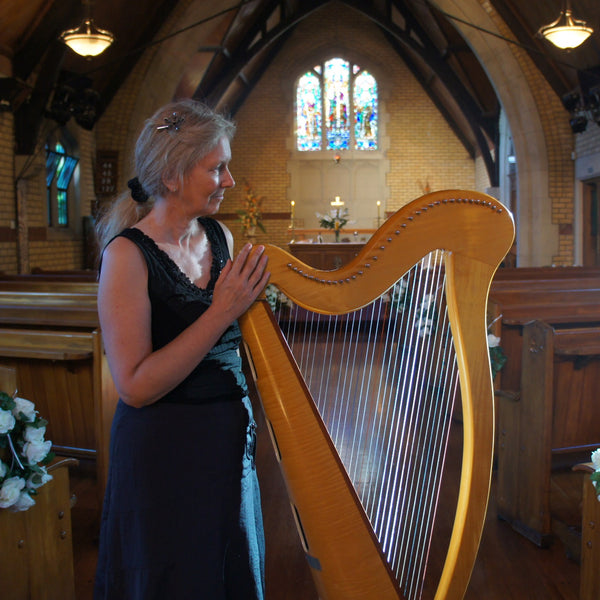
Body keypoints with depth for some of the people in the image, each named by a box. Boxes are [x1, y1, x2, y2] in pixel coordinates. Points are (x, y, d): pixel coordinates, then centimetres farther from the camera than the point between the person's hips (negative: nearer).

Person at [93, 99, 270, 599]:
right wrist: (222, 311, -23)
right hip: (162, 457, -6)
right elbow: (135, 386, -21)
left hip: (230, 445, 7)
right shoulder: (128, 253, -16)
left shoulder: (220, 237, 3)